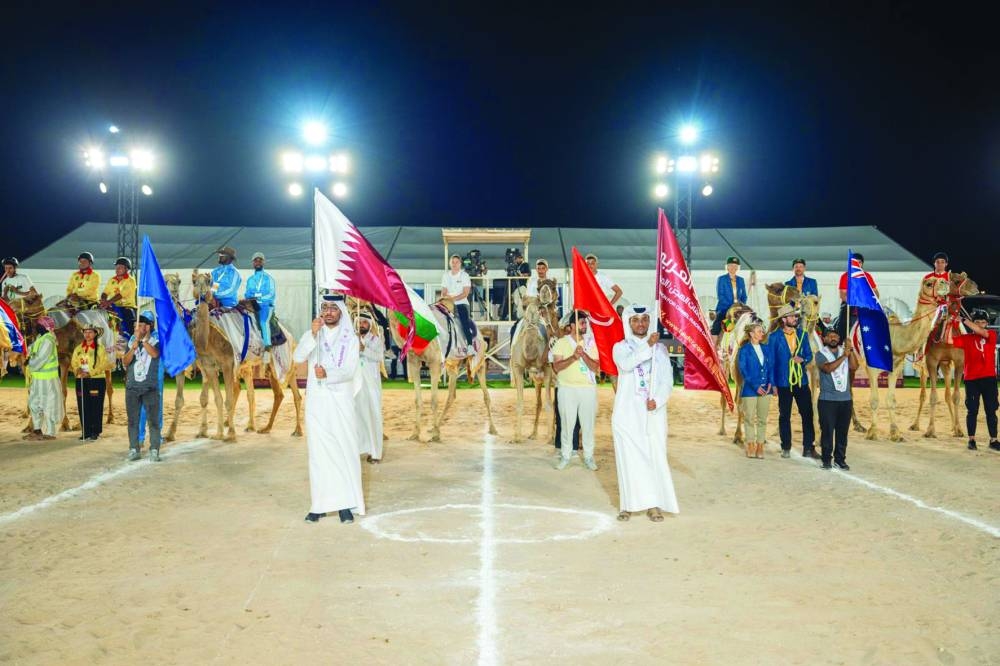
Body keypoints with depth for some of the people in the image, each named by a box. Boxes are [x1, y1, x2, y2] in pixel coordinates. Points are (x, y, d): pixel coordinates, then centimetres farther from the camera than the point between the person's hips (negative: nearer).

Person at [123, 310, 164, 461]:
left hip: (150, 387, -3)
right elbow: (125, 362, 1)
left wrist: (143, 339, -18)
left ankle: (154, 451, -2)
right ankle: (134, 450, 12)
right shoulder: (131, 341, 9)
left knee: (153, 420, -5)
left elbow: (154, 354, -20)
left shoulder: (155, 340, 0)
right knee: (133, 420, 6)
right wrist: (134, 347, -12)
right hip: (132, 387, 4)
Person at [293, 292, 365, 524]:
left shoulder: (350, 338, 2)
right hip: (316, 401, 2)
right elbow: (298, 357, -10)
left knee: (344, 450, -4)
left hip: (341, 401, -2)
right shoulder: (312, 334, 7)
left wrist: (327, 374, -28)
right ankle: (320, 504, 6)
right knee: (318, 452, 2)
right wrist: (313, 334, -23)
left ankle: (346, 504, -1)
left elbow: (350, 371, -10)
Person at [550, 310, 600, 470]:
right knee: (567, 423, 3)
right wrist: (573, 357, -21)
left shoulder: (590, 342, 6)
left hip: (588, 388, 2)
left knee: (588, 424, 4)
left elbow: (595, 367, -2)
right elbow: (556, 366, -9)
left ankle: (588, 457, 12)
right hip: (567, 388, -2)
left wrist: (584, 355, -17)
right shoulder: (561, 342, 0)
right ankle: (565, 456, 13)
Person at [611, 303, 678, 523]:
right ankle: (628, 503, 2)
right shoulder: (621, 347, 6)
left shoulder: (660, 348, 11)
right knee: (629, 457, -3)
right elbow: (626, 364, -17)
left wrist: (657, 400, -13)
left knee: (655, 456, -4)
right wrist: (648, 345, -22)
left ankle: (654, 504, -1)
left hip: (653, 411, 1)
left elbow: (667, 379, 3)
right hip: (628, 411, -1)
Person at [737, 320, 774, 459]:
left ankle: (760, 446, 10)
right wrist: (755, 386, -14)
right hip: (750, 389, -4)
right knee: (750, 419, 1)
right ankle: (750, 447, 7)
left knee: (762, 419, 5)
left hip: (765, 389, 4)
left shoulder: (765, 348, 10)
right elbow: (743, 370, -8)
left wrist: (770, 383, -5)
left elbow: (771, 366, 10)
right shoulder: (744, 350, -4)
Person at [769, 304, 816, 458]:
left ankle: (809, 448, 8)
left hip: (802, 381, 3)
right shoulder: (775, 337, -4)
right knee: (784, 416, 6)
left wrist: (803, 359, -13)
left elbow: (809, 355, 11)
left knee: (807, 414, 1)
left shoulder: (802, 334, 7)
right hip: (783, 383, -3)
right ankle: (786, 448, 17)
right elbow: (771, 361, -2)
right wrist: (772, 383, -5)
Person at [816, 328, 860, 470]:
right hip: (827, 399, -3)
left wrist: (851, 350, -12)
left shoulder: (845, 352, 12)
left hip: (845, 399, 4)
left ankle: (840, 459, 13)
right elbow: (828, 368, -17)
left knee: (843, 431, 5)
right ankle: (826, 459, 3)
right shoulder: (821, 354, 1)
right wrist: (843, 356, -21)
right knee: (827, 430, -4)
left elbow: (854, 367, -4)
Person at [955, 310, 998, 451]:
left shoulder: (992, 335, 4)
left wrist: (964, 320, -19)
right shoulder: (966, 338, 6)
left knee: (991, 410, 5)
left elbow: (981, 332, -16)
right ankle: (971, 440, 11)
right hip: (971, 379, 0)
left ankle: (993, 440, 12)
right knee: (972, 411, 4)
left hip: (989, 378, 0)